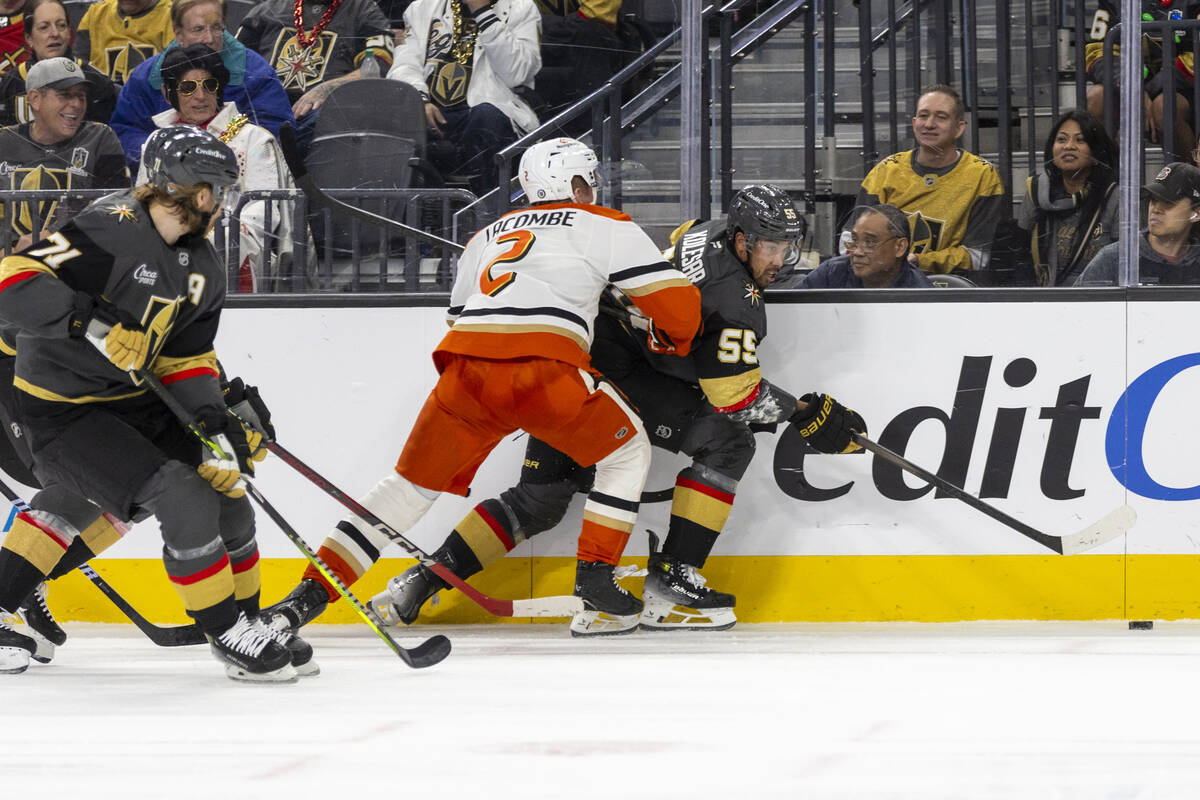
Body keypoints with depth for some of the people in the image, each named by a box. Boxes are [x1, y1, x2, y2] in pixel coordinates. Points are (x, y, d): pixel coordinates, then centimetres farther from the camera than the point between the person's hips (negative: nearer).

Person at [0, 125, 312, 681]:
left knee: (223, 483, 8)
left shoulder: (201, 269, 5)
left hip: (131, 399, 9)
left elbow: (187, 359, 10)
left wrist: (214, 421, -5)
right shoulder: (110, 232, -24)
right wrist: (90, 320, -38)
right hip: (62, 411, -9)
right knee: (184, 499, -19)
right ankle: (230, 636, -5)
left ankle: (249, 621, 26)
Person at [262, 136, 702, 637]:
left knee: (413, 483, 14)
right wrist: (673, 342, 35)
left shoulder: (487, 235, 34)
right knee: (626, 448, 20)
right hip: (541, 367, -4)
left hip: (465, 369, 4)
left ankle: (309, 595, 5)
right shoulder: (607, 226, 18)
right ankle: (594, 575, 11)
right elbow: (676, 302, 14)